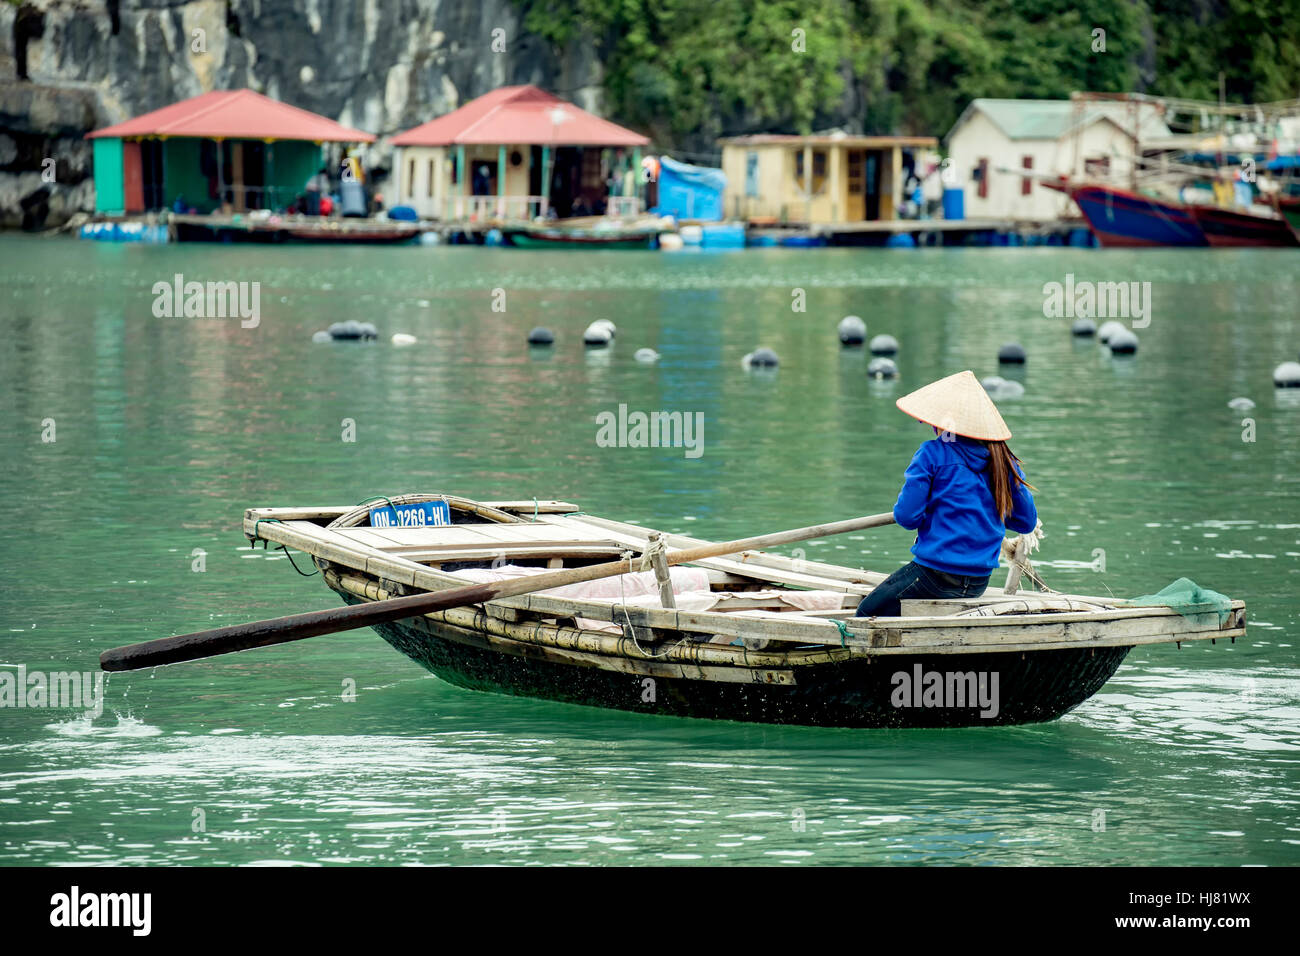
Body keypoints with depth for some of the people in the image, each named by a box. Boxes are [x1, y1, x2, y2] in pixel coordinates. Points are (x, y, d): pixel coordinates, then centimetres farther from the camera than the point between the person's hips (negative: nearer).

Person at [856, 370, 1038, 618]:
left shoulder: (932, 454, -9)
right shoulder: (1003, 460, 5)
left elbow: (906, 516, -12)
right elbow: (1027, 522, 11)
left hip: (937, 573, -7)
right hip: (980, 583, 7)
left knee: (868, 611, 9)